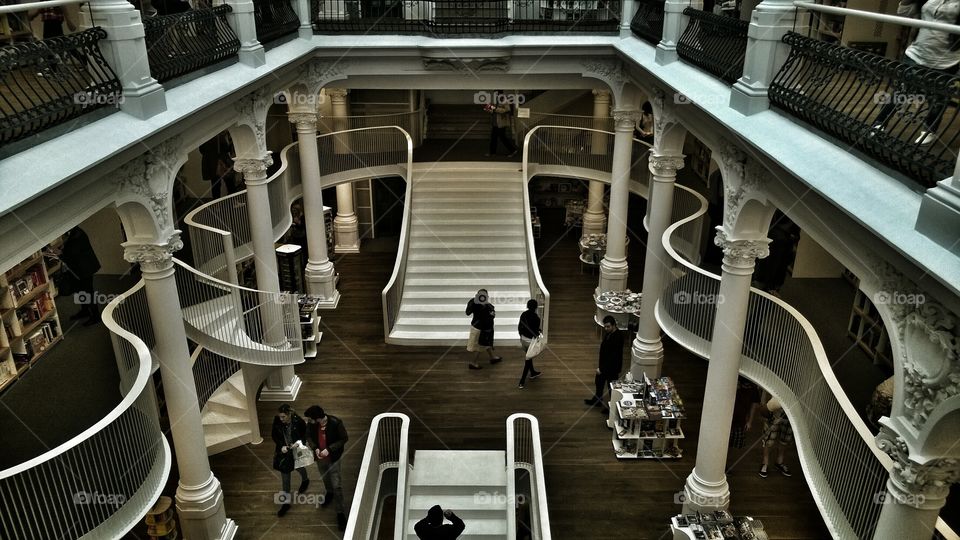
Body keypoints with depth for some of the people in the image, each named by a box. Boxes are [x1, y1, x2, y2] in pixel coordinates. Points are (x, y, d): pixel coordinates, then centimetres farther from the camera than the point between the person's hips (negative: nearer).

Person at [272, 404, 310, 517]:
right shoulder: (277, 421, -19)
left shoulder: (299, 422, -26)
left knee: (299, 467, 26)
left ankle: (305, 480, 62)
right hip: (284, 451, 2)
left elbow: (306, 435, -10)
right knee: (285, 476, 8)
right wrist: (281, 446, -17)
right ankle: (286, 502, 19)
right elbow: (274, 435, -4)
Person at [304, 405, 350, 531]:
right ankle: (329, 493, 58)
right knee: (325, 478, 28)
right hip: (320, 456, 4)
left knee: (337, 485, -1)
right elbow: (309, 436, 1)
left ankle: (340, 512, 11)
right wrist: (315, 448, -16)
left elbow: (344, 438, -18)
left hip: (333, 457, -4)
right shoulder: (312, 424, -18)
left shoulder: (335, 423, -30)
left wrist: (329, 449, -25)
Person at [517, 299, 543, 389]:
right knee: (528, 360, 2)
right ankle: (522, 382, 2)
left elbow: (519, 327, 6)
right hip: (531, 340, -7)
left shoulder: (523, 314, -2)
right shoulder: (536, 317, -21)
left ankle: (532, 373, 47)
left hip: (523, 338, 7)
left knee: (528, 357, 26)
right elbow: (536, 330, -19)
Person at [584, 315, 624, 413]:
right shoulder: (608, 332, -4)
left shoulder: (618, 337, -31)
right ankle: (597, 399, 49)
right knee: (598, 382, 26)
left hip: (612, 367, -9)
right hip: (603, 363, 9)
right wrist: (600, 362, 17)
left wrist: (602, 368, -23)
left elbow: (613, 356, -29)